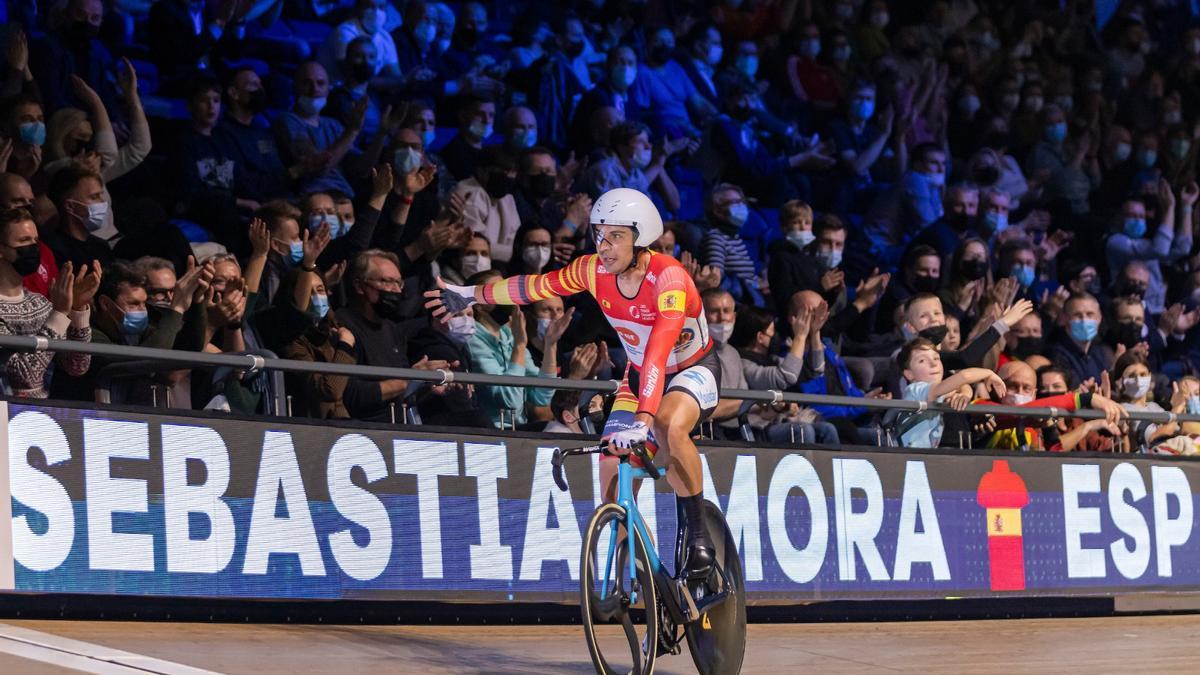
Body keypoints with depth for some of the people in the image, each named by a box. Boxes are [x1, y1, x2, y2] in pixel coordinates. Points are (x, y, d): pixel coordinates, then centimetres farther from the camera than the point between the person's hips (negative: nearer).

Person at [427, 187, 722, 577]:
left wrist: (641, 421, -55)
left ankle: (699, 536, -20)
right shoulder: (594, 270, -16)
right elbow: (536, 287, 0)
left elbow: (658, 352, -45)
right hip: (640, 374, 6)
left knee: (670, 425, -37)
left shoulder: (668, 278, -34)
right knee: (613, 472, -9)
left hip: (694, 369, -6)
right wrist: (470, 296, 6)